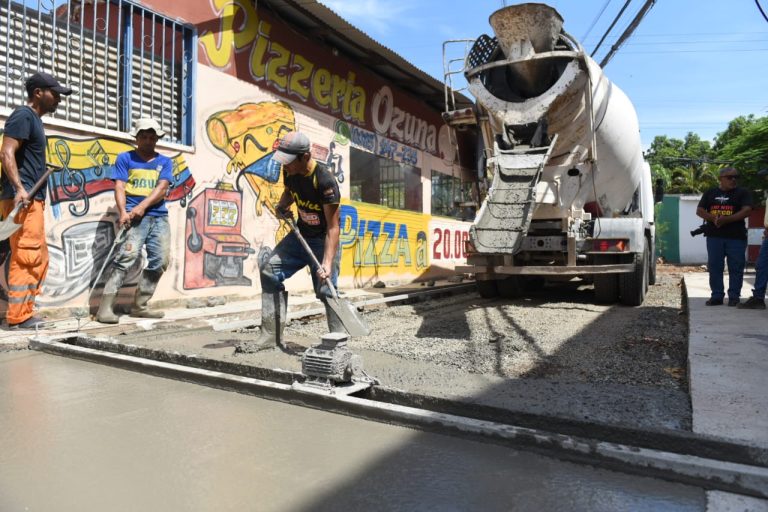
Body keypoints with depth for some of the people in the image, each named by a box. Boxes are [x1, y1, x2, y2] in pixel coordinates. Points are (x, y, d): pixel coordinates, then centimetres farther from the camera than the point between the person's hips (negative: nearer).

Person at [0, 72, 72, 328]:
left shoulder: (34, 120, 22)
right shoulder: (23, 115, -6)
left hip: (32, 200, 10)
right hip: (22, 200, -10)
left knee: (38, 259, 12)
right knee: (26, 258, -10)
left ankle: (25, 312, 17)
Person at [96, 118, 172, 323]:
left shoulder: (164, 162, 15)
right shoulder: (125, 158, 9)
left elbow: (162, 188, 0)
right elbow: (119, 187, -2)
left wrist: (142, 206, -16)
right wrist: (123, 212, -19)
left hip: (159, 217, 4)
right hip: (134, 216, -4)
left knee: (160, 260, -2)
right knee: (127, 256, -19)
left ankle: (139, 305, 10)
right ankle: (105, 307, -17)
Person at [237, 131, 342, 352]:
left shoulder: (325, 181, -28)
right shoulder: (290, 172, -7)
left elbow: (332, 227, -28)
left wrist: (327, 263, -36)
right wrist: (282, 205, -3)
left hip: (323, 241, -7)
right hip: (301, 235, 7)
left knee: (326, 290, -16)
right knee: (269, 269, 0)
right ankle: (272, 335, 5)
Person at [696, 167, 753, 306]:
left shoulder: (743, 193, 4)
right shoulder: (710, 193, 13)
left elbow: (746, 211, -9)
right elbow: (700, 211, 6)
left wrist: (726, 219, -20)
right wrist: (713, 218, -13)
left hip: (736, 237, -2)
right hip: (714, 236, 3)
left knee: (736, 268, 0)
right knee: (714, 267, 4)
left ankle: (734, 296, 7)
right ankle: (716, 296, 10)